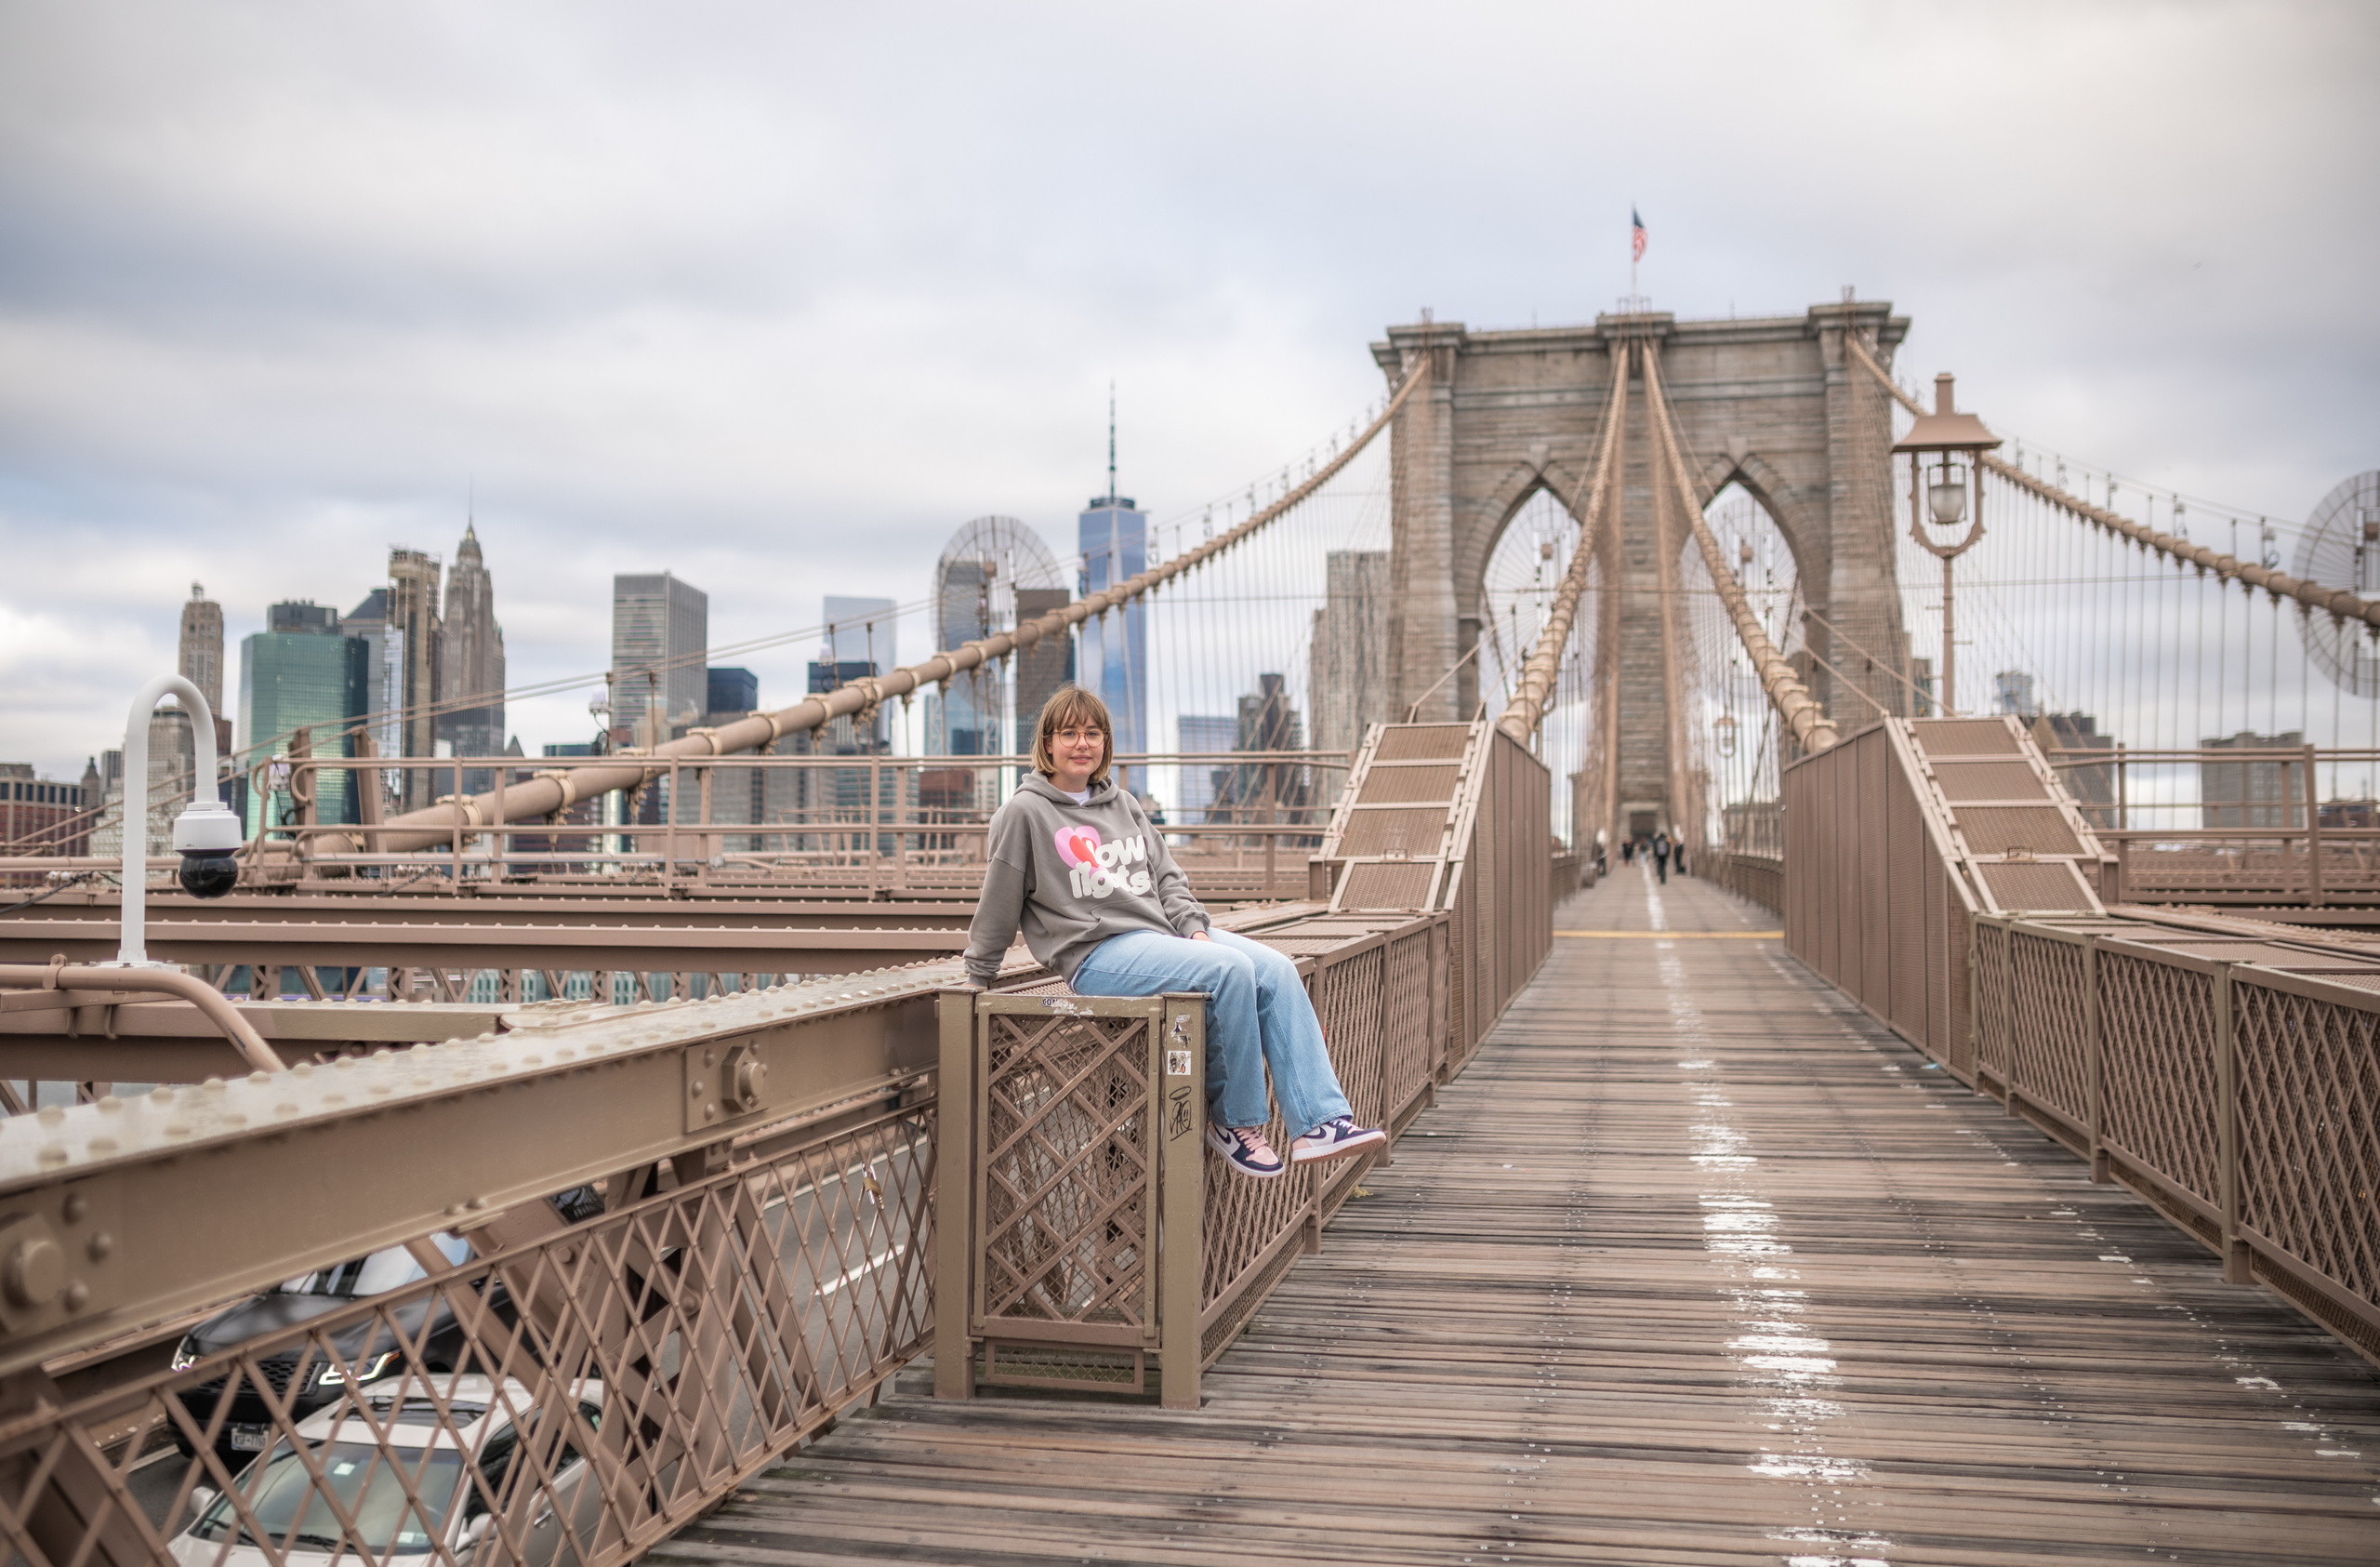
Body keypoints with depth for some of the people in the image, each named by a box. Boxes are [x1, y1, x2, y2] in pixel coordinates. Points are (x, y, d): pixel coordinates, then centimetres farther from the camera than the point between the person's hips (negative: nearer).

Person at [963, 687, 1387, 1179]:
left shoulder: (1123, 804, 19)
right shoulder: (1024, 813, -1)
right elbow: (997, 905, 3)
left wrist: (1194, 928, 1)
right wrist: (977, 980, 8)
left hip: (1163, 933, 7)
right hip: (1099, 952, -7)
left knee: (1277, 969, -14)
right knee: (1231, 969, -28)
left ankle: (1322, 1123, -17)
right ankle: (1233, 1120, -14)